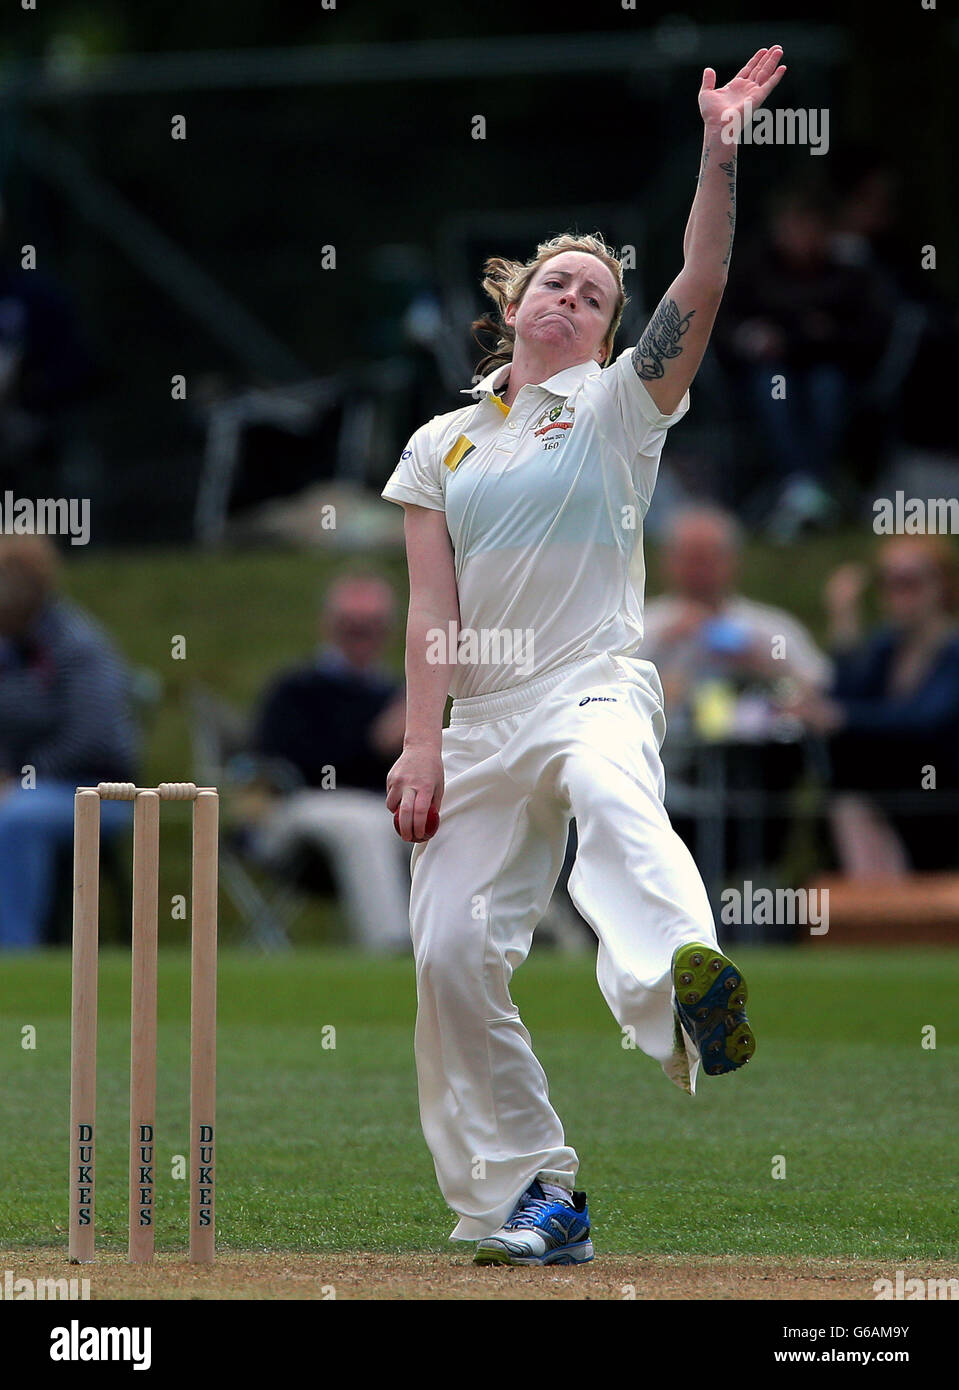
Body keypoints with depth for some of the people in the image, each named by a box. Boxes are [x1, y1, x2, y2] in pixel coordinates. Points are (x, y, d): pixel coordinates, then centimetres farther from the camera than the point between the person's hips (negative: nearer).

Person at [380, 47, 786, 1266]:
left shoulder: (618, 409, 9)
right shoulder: (443, 446, 16)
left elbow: (698, 291, -8)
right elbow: (430, 610, 7)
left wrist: (719, 151, -19)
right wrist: (422, 747, -5)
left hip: (596, 684, -4)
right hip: (483, 711, 4)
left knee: (611, 793, -39)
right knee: (451, 953, -5)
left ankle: (683, 991, -69)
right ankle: (531, 1195, 7)